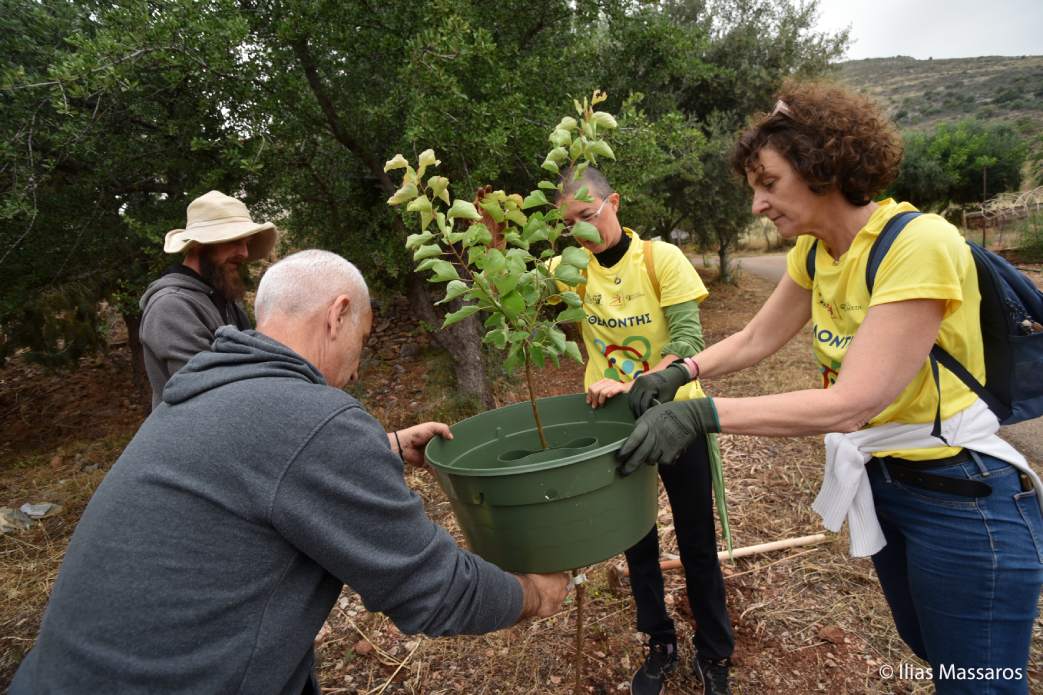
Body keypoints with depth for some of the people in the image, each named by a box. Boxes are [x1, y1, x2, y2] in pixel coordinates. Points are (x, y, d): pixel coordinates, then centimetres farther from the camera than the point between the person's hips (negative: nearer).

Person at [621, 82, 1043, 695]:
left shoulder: (920, 244, -26)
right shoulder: (813, 252, -1)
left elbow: (852, 402, -31)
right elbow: (755, 341, 7)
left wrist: (701, 414, -34)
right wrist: (679, 373, -9)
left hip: (963, 500, -8)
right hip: (879, 483, 8)